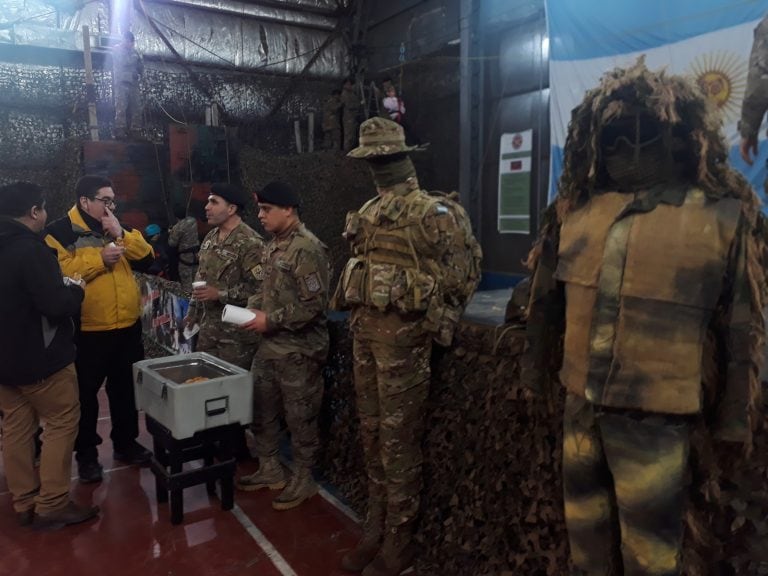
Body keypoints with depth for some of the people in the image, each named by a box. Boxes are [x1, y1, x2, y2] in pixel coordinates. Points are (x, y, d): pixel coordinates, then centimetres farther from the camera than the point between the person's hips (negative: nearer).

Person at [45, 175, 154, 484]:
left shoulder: (118, 227, 12)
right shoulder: (61, 232, -7)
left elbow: (147, 259, 4)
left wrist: (122, 235, -9)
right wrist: (99, 258, -21)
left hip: (127, 326, 5)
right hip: (87, 330, -5)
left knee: (125, 388, 15)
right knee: (86, 393, 7)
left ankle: (125, 443, 32)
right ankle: (86, 453, 24)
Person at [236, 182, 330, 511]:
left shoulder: (307, 248, -18)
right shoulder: (273, 245, 11)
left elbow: (314, 304, -22)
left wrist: (270, 320, -18)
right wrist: (253, 309, 2)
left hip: (298, 350, -9)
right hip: (270, 345, 9)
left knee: (300, 417, 5)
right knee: (261, 409, 18)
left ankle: (303, 480, 23)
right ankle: (269, 469, 35)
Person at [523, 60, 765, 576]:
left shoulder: (723, 217, -10)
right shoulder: (578, 209, 2)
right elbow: (547, 299, 12)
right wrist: (537, 363, 17)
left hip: (659, 414, -4)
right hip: (581, 403, 5)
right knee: (585, 524, 23)